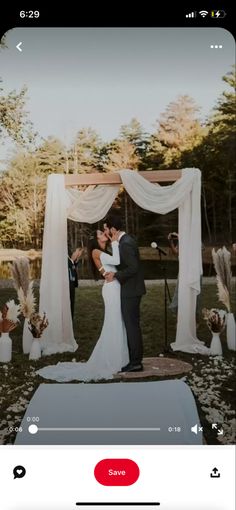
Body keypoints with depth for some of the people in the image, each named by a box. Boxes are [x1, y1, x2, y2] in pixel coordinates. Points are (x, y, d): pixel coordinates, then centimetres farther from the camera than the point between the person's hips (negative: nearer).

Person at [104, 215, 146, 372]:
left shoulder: (125, 244, -19)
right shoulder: (126, 240, 12)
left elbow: (133, 267, -24)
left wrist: (116, 275, -16)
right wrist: (115, 272, 7)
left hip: (130, 290, -10)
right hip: (131, 290, 10)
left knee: (132, 325, -2)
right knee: (132, 324, 15)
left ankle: (136, 362, 7)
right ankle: (135, 358, 25)